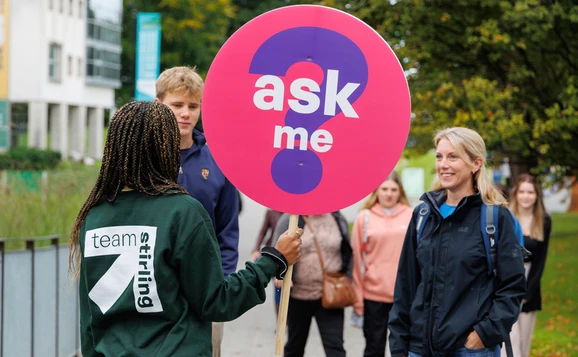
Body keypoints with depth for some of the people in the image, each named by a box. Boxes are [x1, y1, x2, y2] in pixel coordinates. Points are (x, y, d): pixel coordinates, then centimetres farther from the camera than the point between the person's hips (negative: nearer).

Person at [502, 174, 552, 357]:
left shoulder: (544, 221, 0)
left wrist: (527, 292, -4)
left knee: (524, 338, 7)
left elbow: (541, 260, 2)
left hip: (529, 282, 3)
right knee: (510, 337, -11)